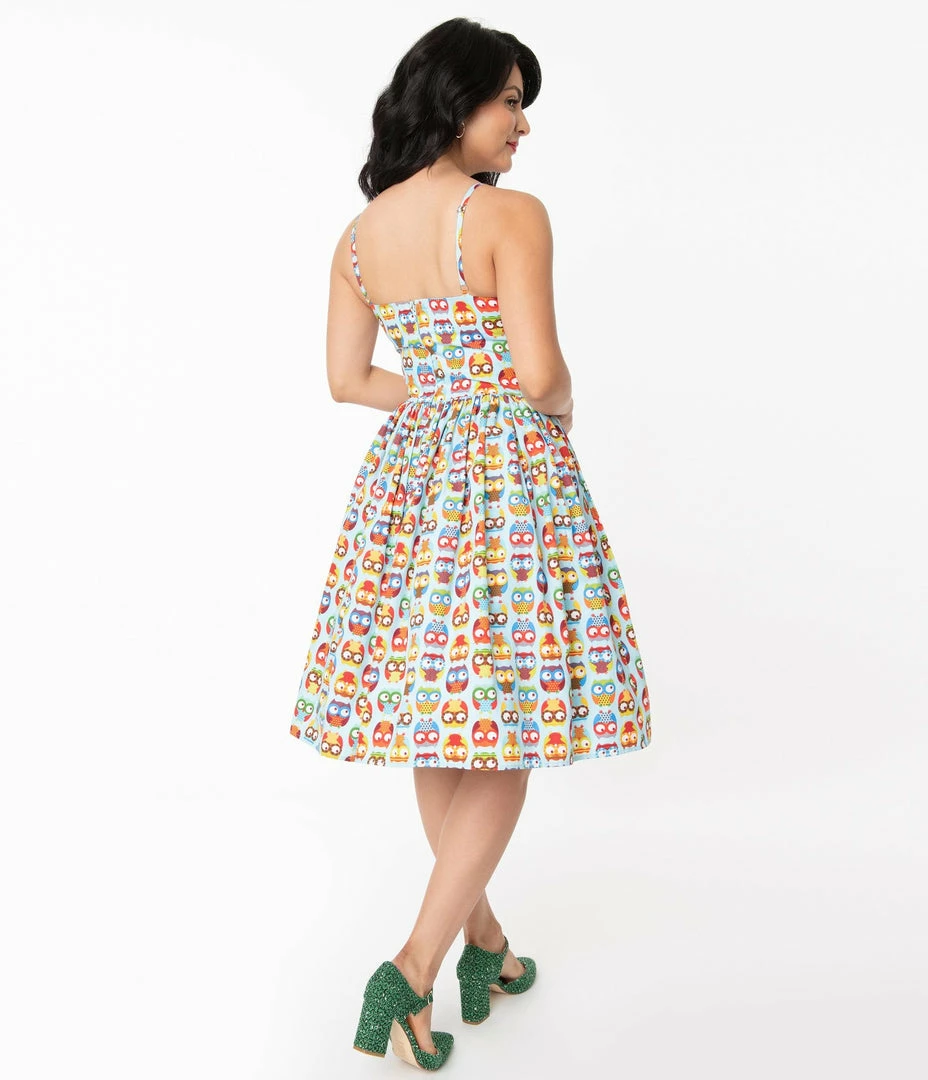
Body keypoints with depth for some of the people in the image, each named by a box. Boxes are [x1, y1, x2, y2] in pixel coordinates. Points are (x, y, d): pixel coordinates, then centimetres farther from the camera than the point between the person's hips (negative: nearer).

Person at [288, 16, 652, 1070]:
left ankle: (482, 939, 29)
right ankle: (414, 966, -2)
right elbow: (540, 372, -17)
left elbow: (347, 378, 11)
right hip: (511, 473, -6)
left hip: (408, 472, 7)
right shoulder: (511, 214, -11)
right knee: (508, 733, 4)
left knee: (436, 720, 14)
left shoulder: (357, 238, 8)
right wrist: (559, 411, 5)